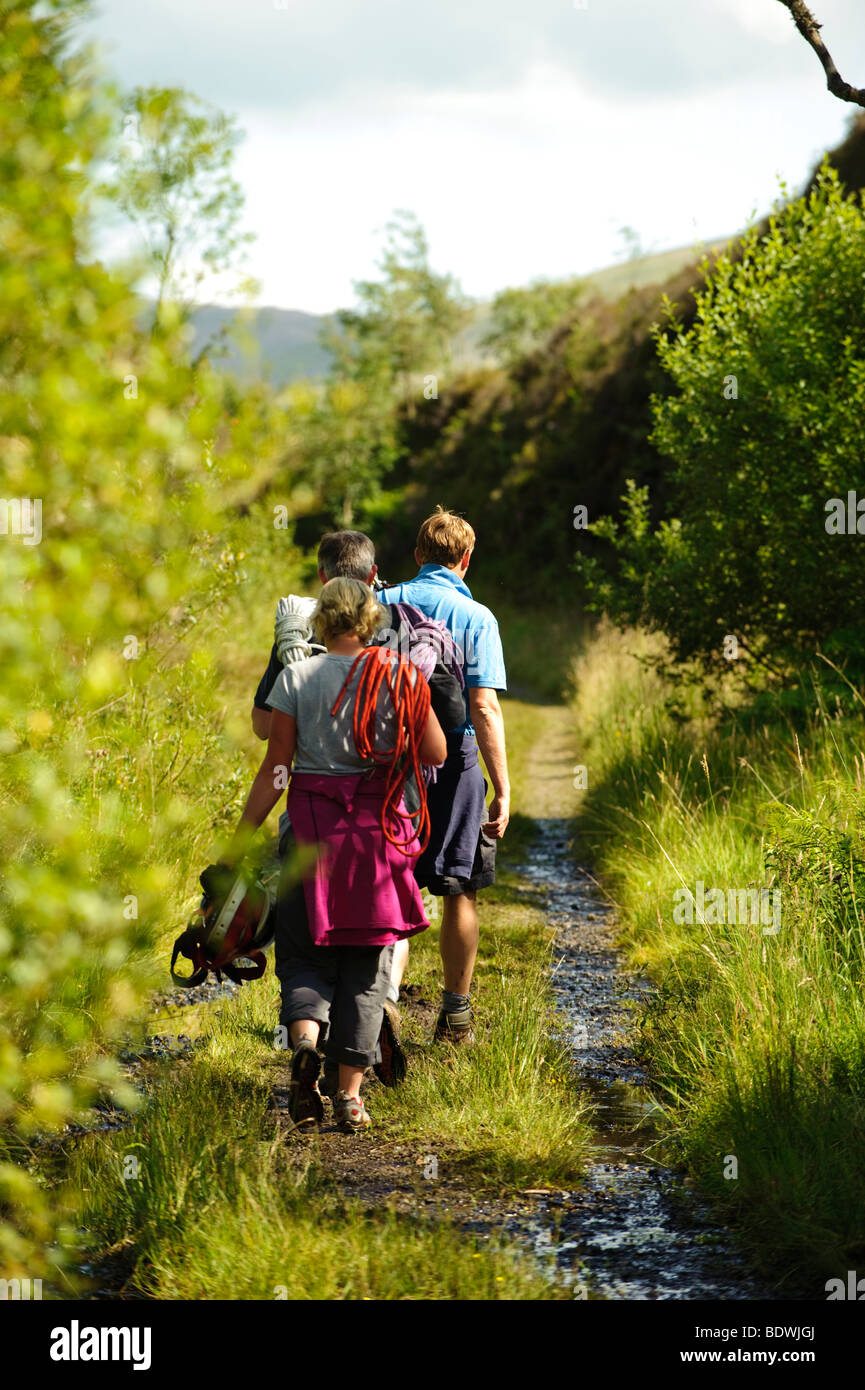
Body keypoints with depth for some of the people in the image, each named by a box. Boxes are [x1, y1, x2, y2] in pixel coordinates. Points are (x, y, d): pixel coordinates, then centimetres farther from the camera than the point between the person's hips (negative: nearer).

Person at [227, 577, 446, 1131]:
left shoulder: (297, 677, -2)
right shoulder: (401, 676, -1)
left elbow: (275, 769, -3)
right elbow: (435, 754, 1)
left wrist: (241, 841, 3)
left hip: (312, 821, 0)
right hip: (380, 822, 1)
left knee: (307, 950, 11)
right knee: (368, 959, 9)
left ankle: (305, 1036, -18)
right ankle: (351, 1092, 6)